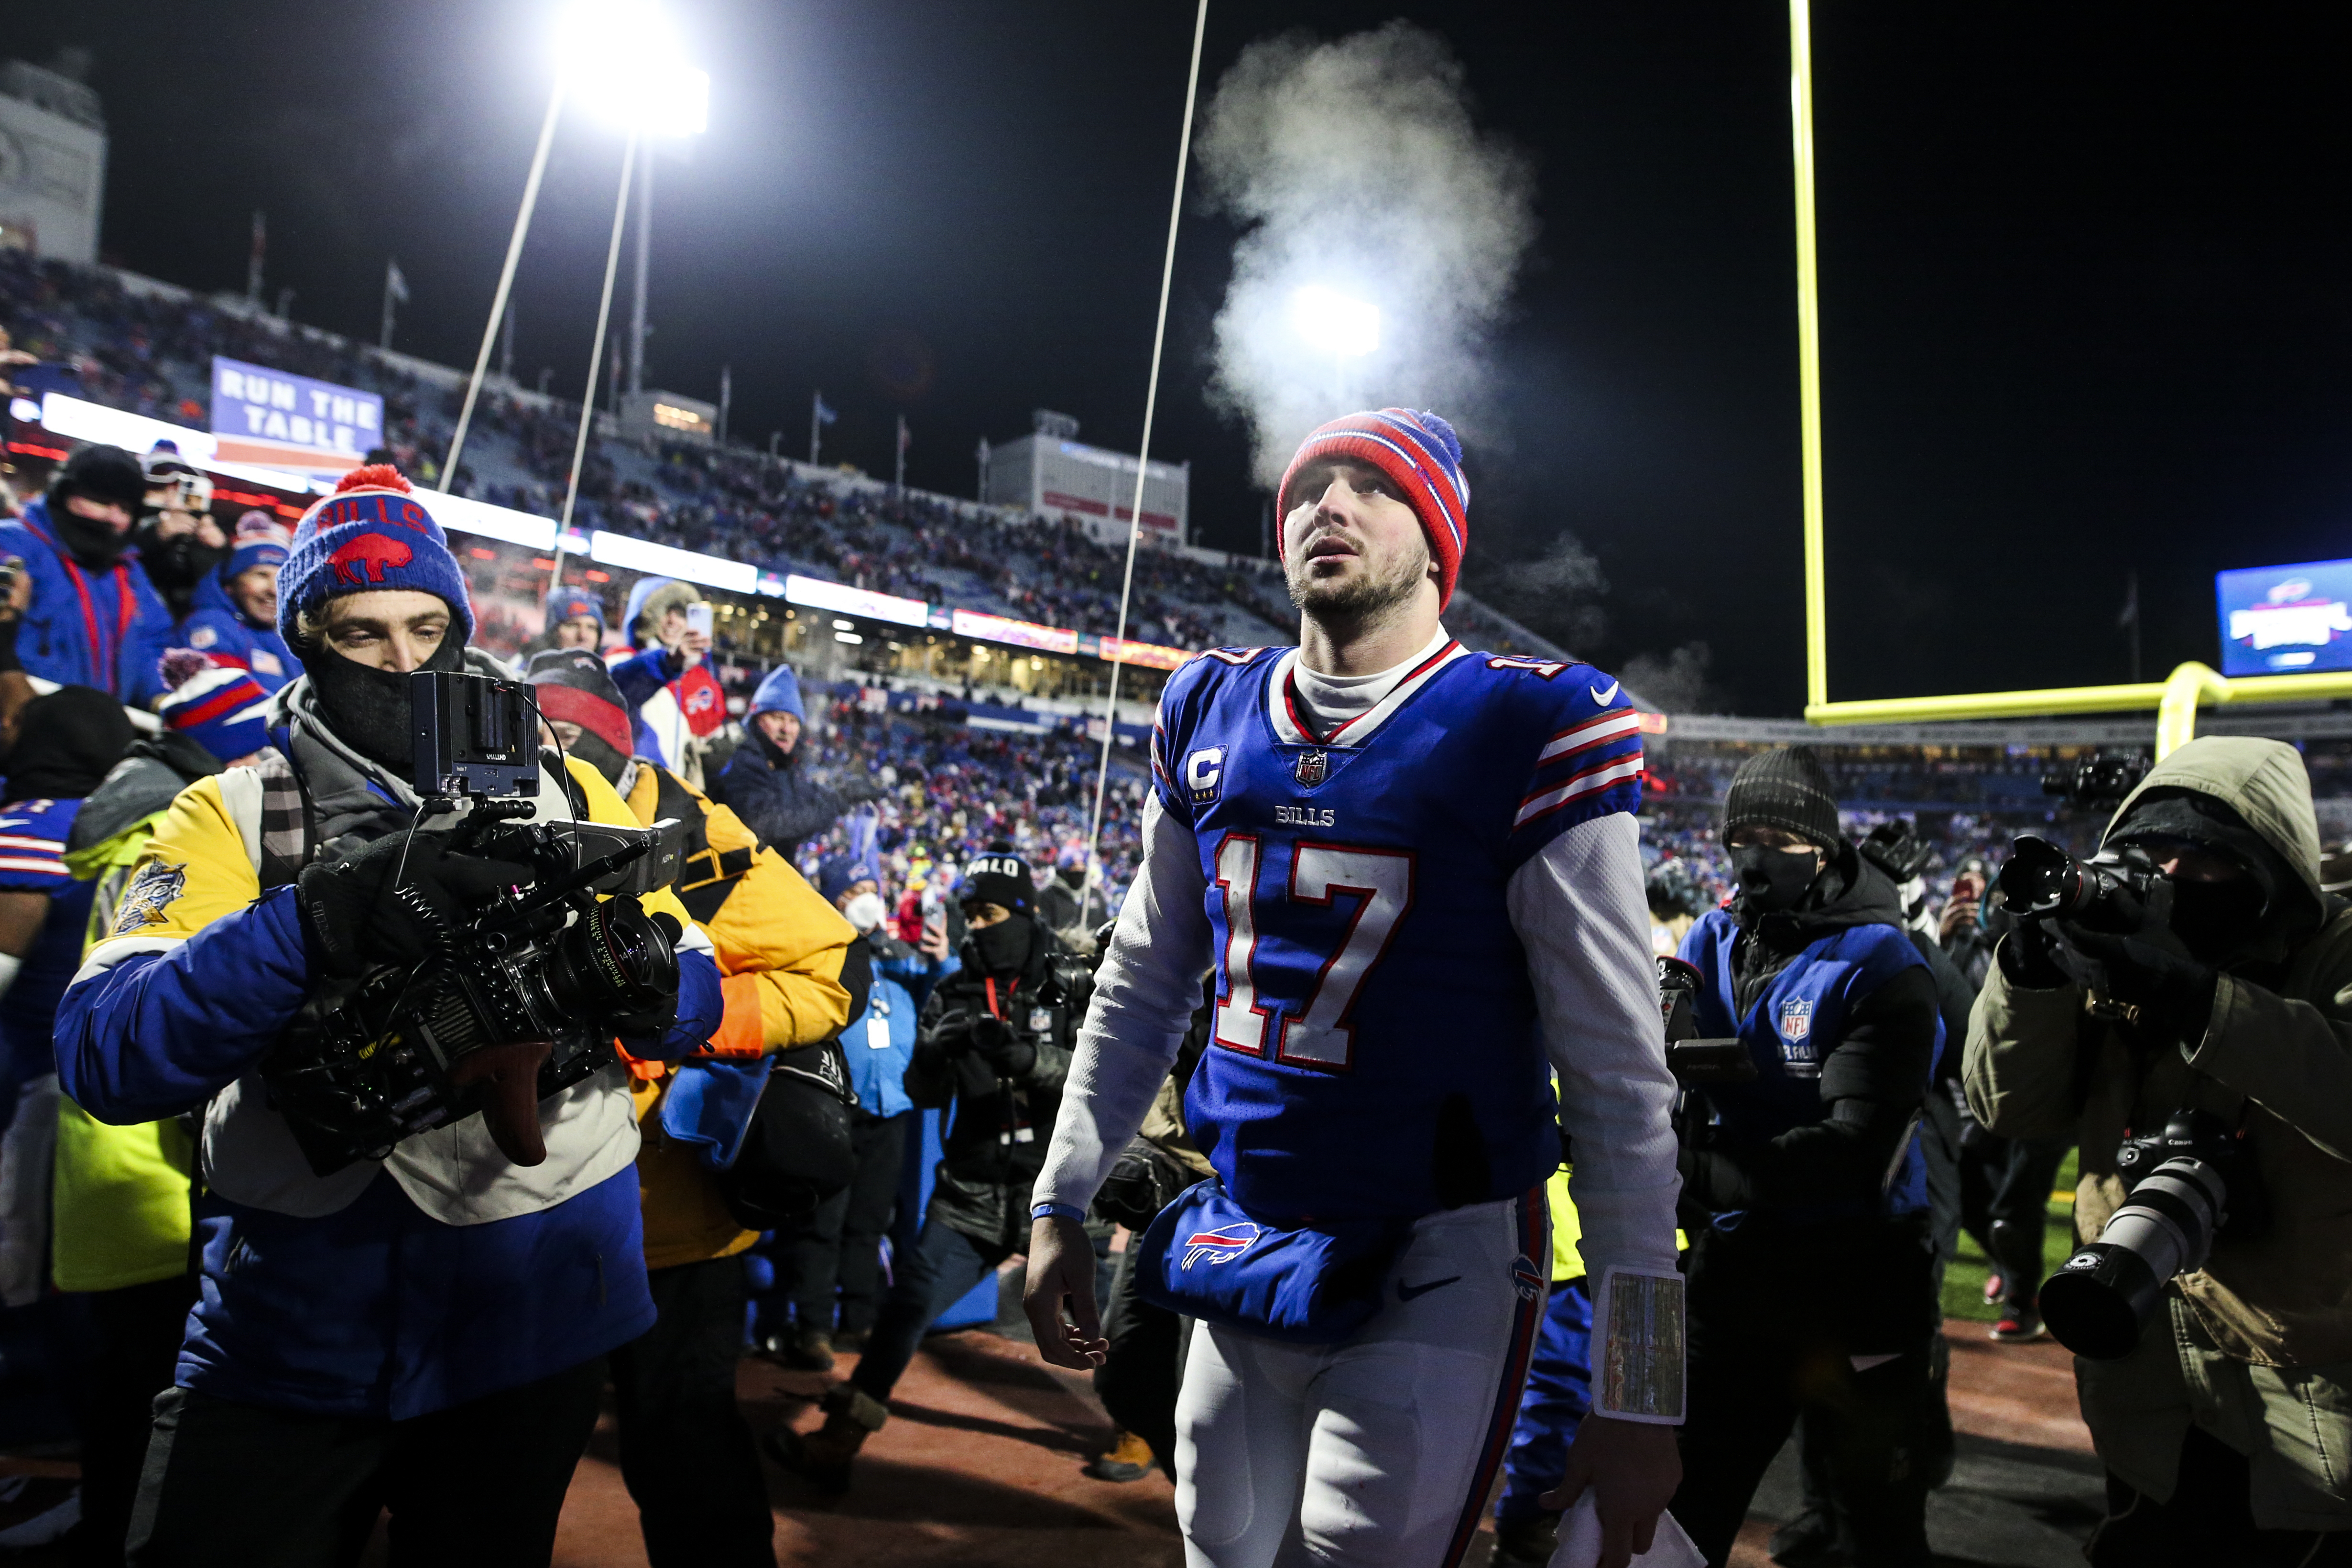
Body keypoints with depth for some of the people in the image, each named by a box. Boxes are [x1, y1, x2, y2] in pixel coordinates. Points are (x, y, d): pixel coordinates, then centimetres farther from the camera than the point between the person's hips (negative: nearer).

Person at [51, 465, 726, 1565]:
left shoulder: (563, 792, 4)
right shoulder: (229, 813, -2)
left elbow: (697, 998, 0)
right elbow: (104, 1055, -17)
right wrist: (317, 919, -33)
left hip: (541, 1314, 2)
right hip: (290, 1334, -1)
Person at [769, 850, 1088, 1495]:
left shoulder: (1069, 989, -5)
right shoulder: (954, 993, 4)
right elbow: (924, 1094, 2)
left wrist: (1023, 1056, -31)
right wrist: (935, 1049, -21)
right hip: (972, 1190, 3)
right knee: (907, 1302, -2)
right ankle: (833, 1447, 7)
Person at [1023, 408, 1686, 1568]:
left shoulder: (1532, 731, -13)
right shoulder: (1210, 713, 4)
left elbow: (1616, 1073, -13)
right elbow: (1144, 988, 12)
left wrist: (1642, 1394, -14)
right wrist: (1061, 1204, 10)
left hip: (1437, 1270, -5)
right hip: (1243, 1245, 5)